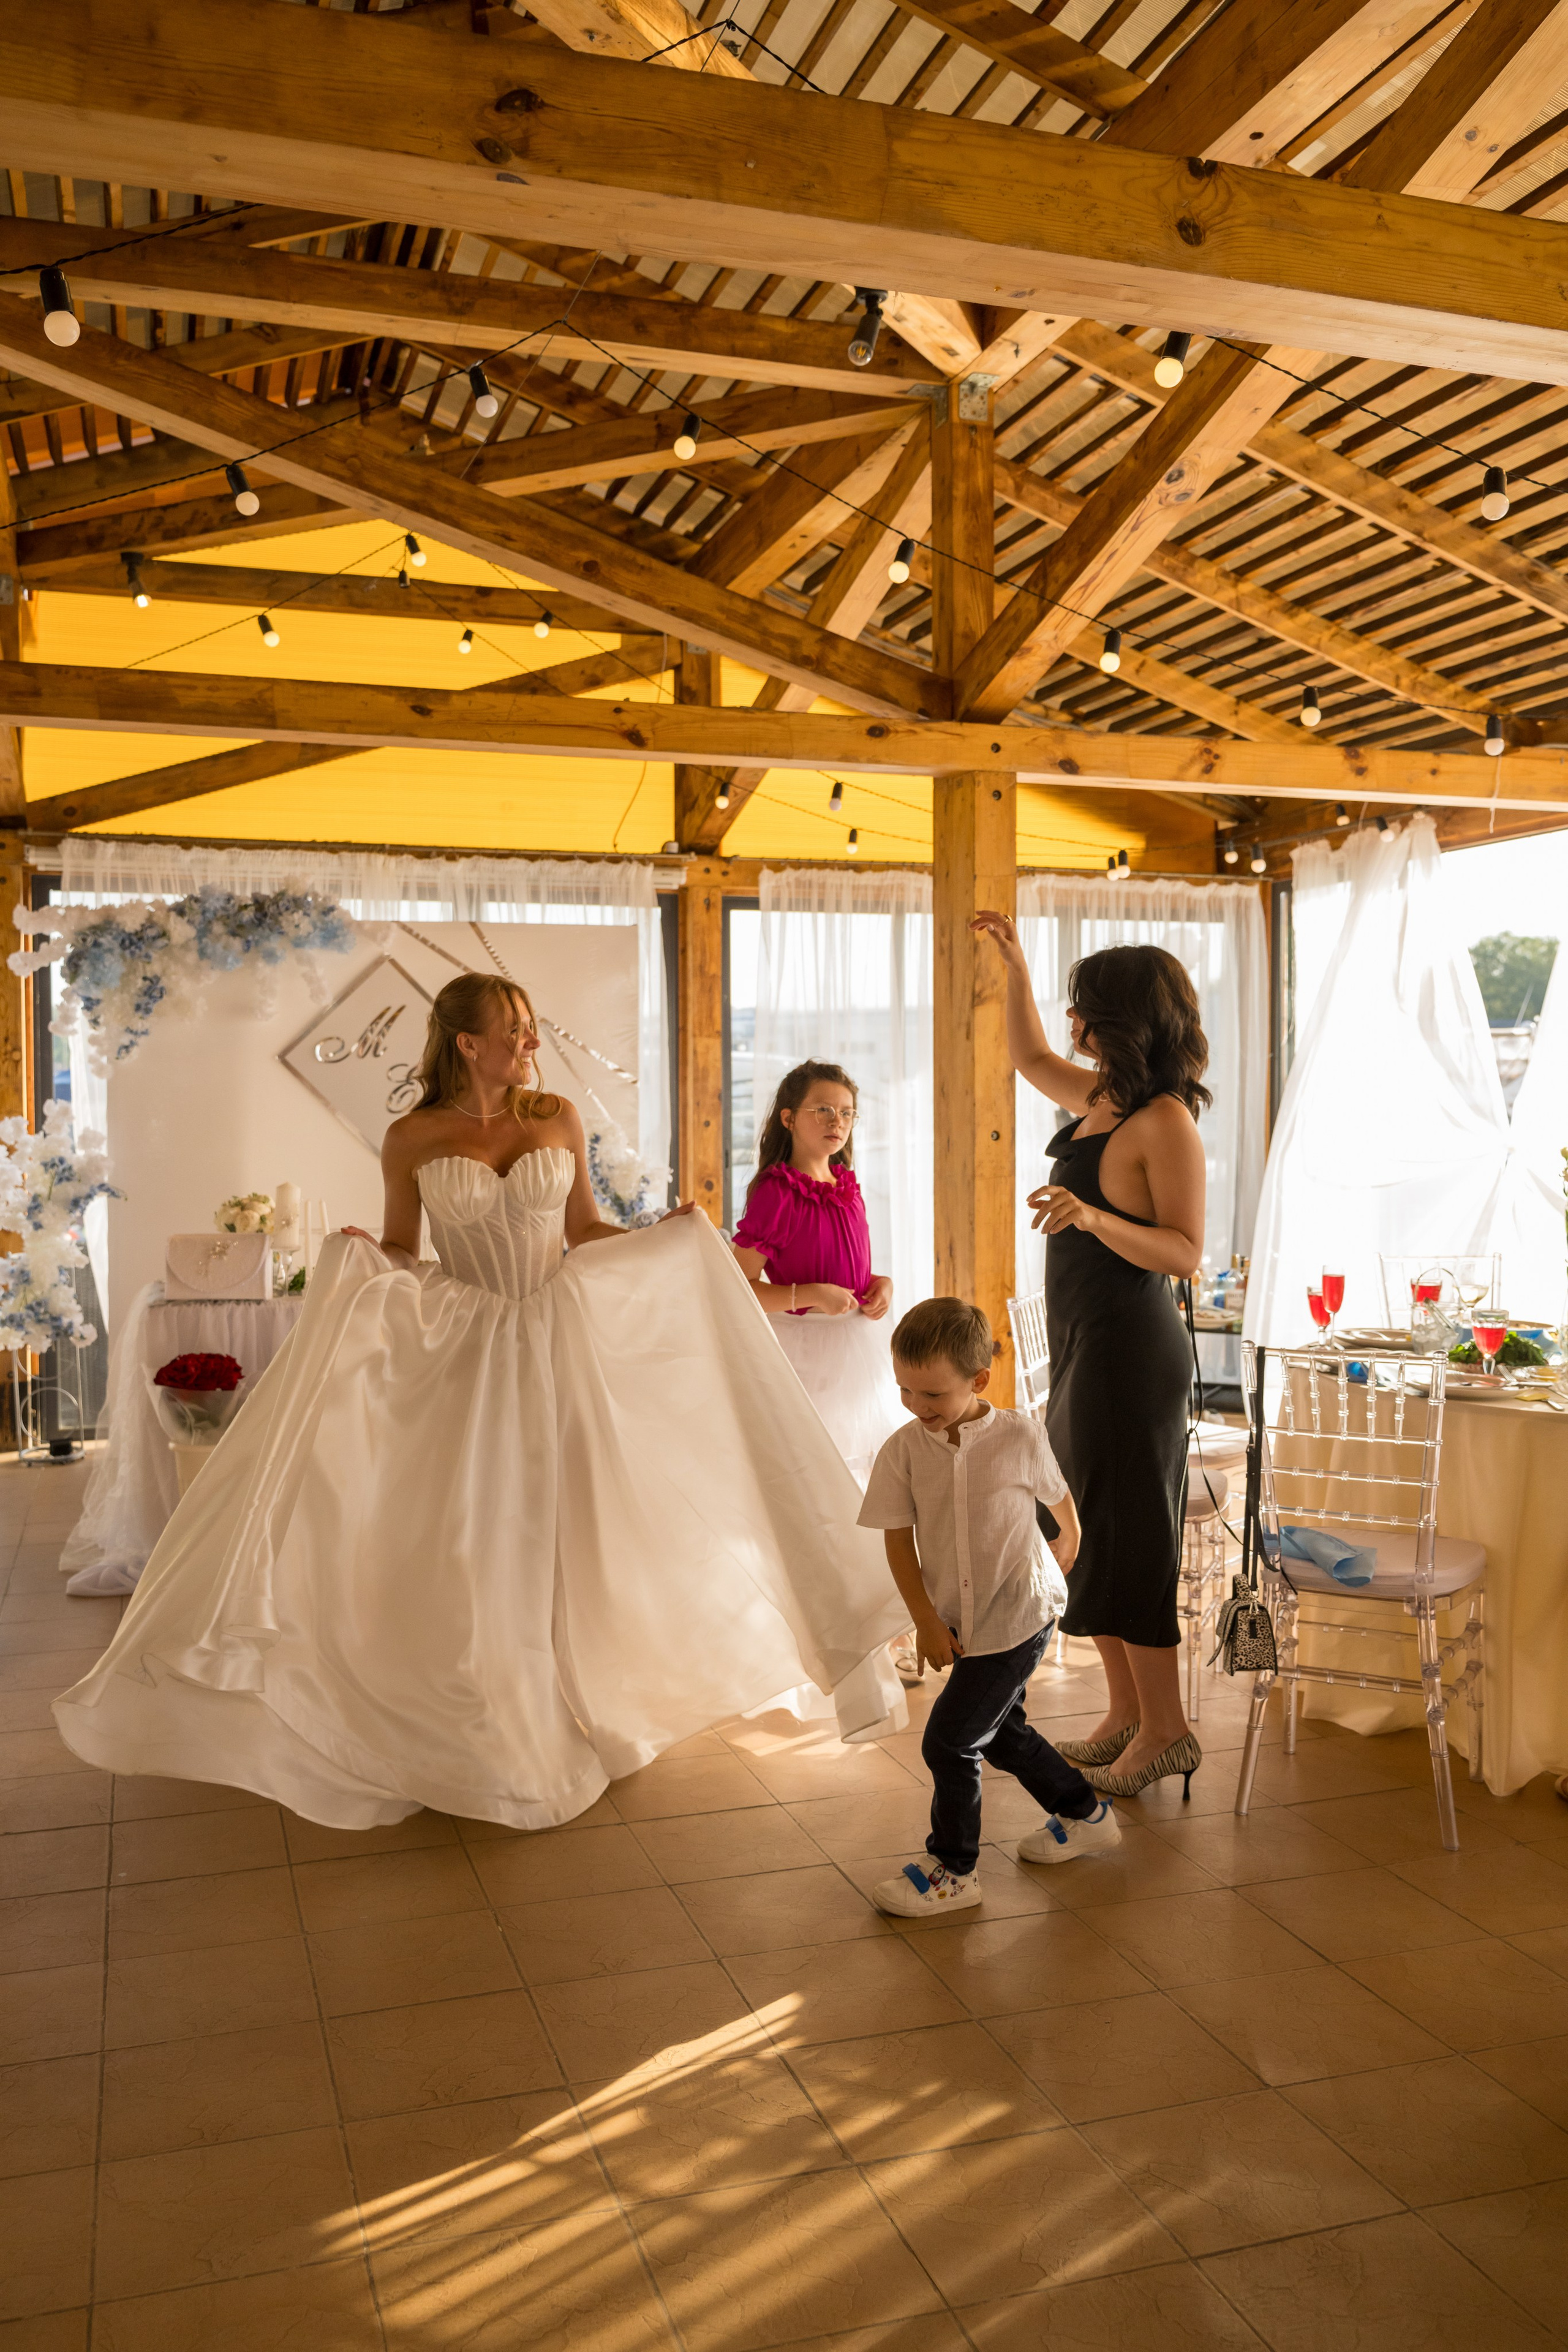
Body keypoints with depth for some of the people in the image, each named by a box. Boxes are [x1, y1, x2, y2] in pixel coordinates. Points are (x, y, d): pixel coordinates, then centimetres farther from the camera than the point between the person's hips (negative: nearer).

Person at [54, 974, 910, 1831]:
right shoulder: (411, 1139, -4)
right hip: (462, 1355, -2)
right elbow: (396, 1254, 5)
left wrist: (670, 1236, -3)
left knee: (561, 1535, 7)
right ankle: (481, 1733, 18)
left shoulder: (556, 1118, 2)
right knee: (470, 1542, 1)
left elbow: (585, 1230, 10)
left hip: (559, 1349, 2)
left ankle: (566, 1713, 25)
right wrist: (354, 1256, -16)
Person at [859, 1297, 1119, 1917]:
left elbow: (1062, 1500, 3)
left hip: (1018, 1619, -5)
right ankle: (1086, 1817, 44)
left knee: (949, 1741, -4)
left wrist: (1066, 1556, 19)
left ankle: (953, 1870, 16)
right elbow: (898, 1540, -6)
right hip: (961, 1624, 5)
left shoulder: (1021, 1437, -17)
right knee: (1001, 1733, 21)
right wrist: (927, 1622, -8)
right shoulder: (903, 1451, -11)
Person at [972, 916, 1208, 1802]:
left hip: (1131, 1350, -10)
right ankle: (1126, 1715, 26)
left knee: (1127, 1537, -2)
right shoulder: (1100, 1097, 10)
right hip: (1085, 1345, 10)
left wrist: (1094, 1216, -33)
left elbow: (1187, 1252, -20)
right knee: (1094, 1532, 15)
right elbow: (1030, 1057, 30)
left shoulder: (1165, 1120, -17)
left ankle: (1167, 1731, 10)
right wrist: (1015, 962, 25)